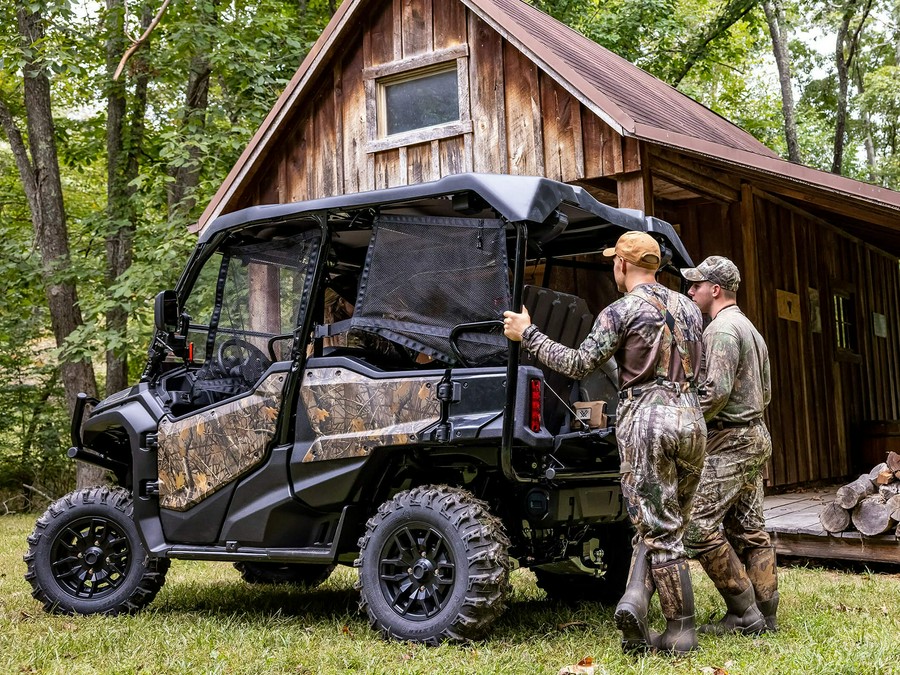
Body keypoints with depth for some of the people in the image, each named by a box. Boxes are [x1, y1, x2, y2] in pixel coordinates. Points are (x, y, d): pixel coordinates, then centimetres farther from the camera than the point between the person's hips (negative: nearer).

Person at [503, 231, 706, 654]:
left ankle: (681, 630, 0)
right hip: (690, 417, 6)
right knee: (668, 525, 14)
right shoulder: (689, 308, 15)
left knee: (658, 530, 0)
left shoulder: (622, 311, -5)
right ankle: (636, 599, 2)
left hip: (646, 417, -5)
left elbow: (578, 365, -10)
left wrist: (527, 334, -2)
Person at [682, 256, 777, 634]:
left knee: (699, 525, -10)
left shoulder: (722, 329, -13)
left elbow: (716, 390, -23)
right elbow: (764, 393, 24)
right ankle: (765, 615, 13)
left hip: (728, 442, -11)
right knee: (750, 529, 11)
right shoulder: (749, 328, 20)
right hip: (754, 437, 11)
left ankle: (744, 613, -6)